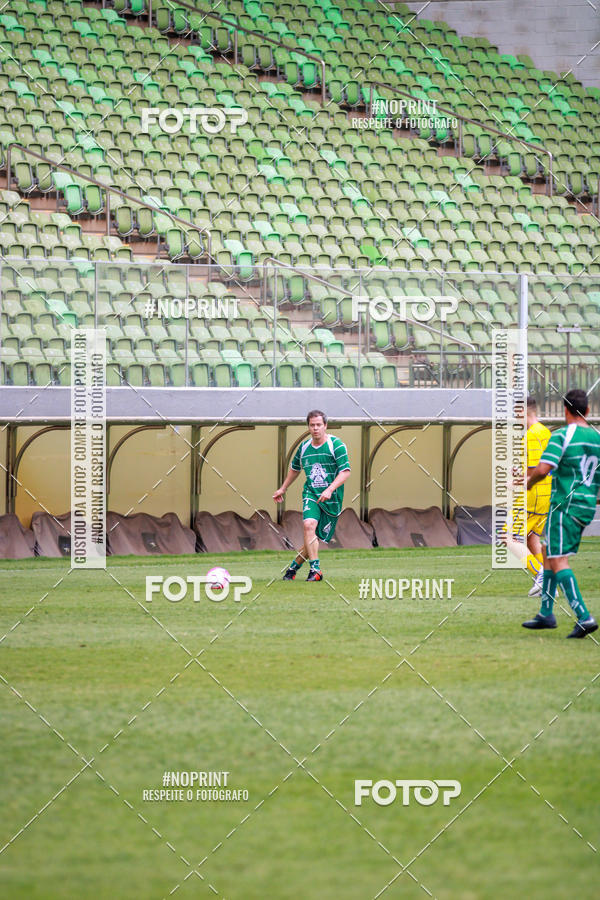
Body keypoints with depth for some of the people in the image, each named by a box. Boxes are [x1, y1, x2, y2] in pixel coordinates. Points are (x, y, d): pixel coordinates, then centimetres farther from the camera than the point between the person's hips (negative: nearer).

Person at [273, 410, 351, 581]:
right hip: (311, 494, 2)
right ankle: (315, 570, -24)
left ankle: (293, 566, 21)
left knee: (315, 537, 1)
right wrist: (283, 489, 33)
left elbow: (345, 471, -13)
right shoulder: (304, 447, 8)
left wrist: (330, 490, -26)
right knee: (309, 525, -25)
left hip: (332, 498, -2)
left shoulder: (336, 445, -7)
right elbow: (295, 469, 27)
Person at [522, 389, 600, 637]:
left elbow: (542, 469, -20)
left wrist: (528, 482, 1)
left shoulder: (562, 436, -12)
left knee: (559, 561, -8)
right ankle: (546, 614, 23)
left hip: (565, 505, -8)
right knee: (548, 552, 20)